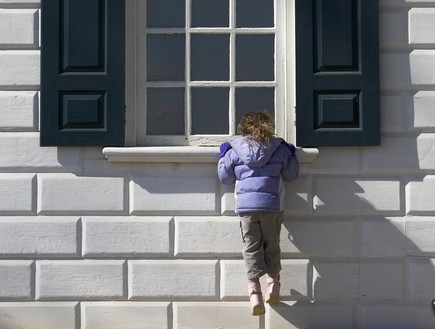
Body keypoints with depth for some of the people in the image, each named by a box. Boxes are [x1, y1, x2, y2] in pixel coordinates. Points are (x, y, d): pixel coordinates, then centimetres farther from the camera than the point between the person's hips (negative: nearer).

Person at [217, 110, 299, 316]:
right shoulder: (279, 148, 4)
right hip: (273, 204, 0)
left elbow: (225, 178, 10)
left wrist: (222, 157, 25)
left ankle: (254, 292, -7)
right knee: (271, 244, 16)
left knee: (251, 247, 2)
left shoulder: (234, 150, 4)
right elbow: (291, 175, 12)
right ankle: (273, 284, 19)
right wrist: (292, 155, 28)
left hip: (246, 206, 0)